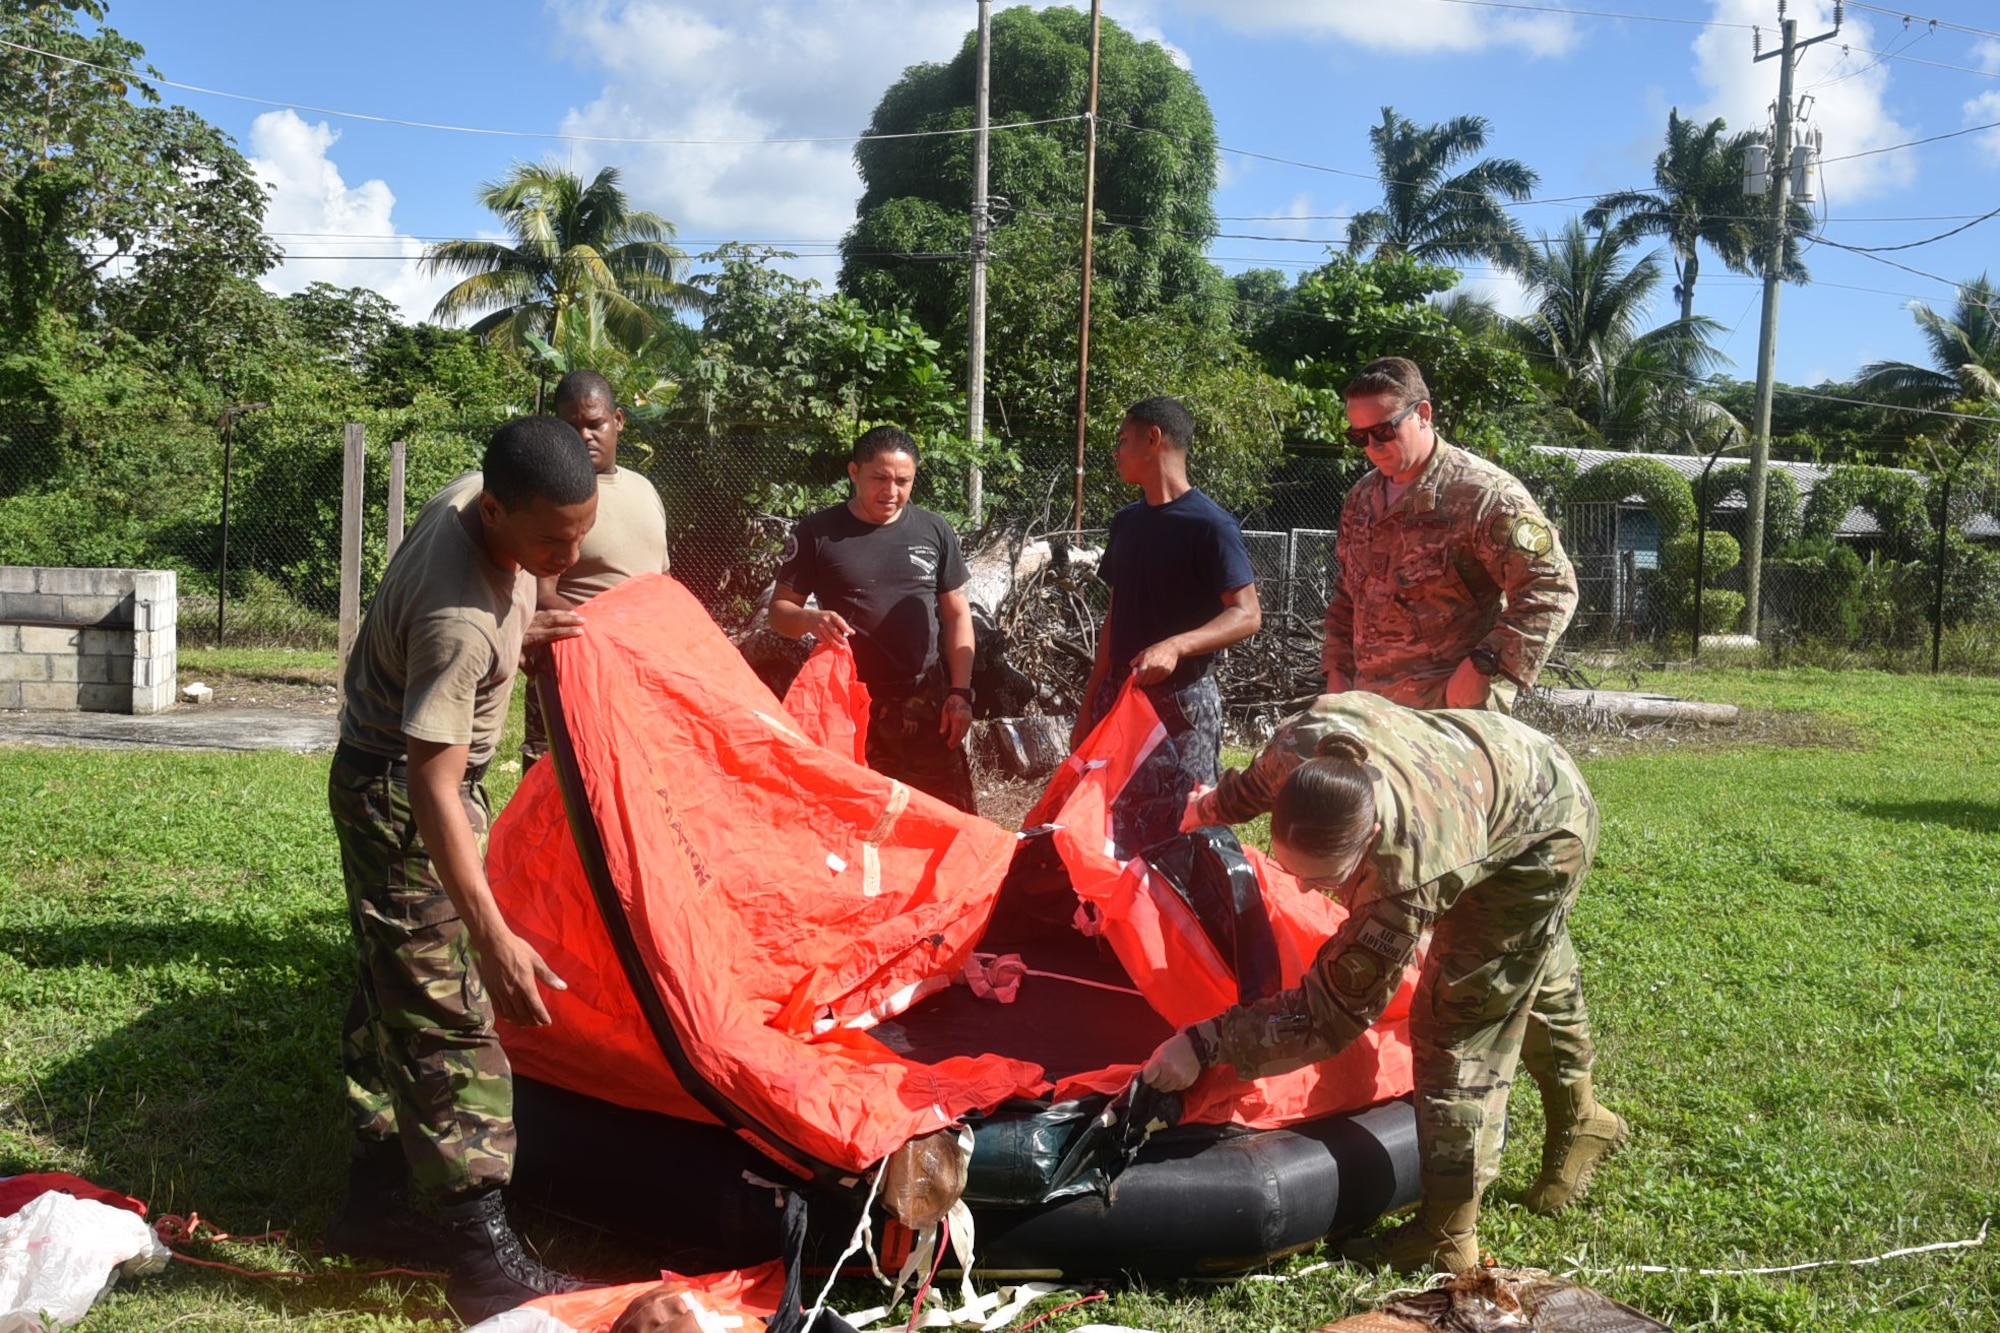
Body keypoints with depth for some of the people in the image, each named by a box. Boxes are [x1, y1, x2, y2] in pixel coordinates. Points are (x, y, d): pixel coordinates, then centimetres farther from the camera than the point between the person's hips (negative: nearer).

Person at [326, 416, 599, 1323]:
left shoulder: (470, 493, -9)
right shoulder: (459, 622, -35)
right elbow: (433, 791, -35)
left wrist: (517, 632, 1)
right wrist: (495, 939, -38)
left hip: (386, 773, 10)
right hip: (399, 794, -10)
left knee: (396, 992, 17)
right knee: (449, 1016, -7)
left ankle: (373, 1203, 29)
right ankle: (481, 1252, -2)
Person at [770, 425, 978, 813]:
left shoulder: (933, 531, 6)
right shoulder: (817, 533, 0)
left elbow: (957, 614, 10)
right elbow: (780, 610, 4)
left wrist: (960, 692, 1)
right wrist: (810, 619, -20)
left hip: (927, 705, 2)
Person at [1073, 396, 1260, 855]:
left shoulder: (1210, 525, -10)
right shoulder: (1126, 522, 12)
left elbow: (1247, 614, -16)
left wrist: (1175, 647, -31)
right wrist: (1089, 705, 15)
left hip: (1182, 702, -7)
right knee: (1112, 837, 7)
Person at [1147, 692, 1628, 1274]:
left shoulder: (1411, 873, -48)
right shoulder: (1301, 744, -34)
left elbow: (1334, 1008, -39)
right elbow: (1261, 778, -6)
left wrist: (1205, 1043, -39)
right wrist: (1210, 807, 12)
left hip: (1543, 834, -8)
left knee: (1459, 1020, -10)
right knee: (1538, 980, 28)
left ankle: (1449, 1238, 1)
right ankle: (1580, 1122, 52)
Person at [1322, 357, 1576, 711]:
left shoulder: (1482, 493, -11)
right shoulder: (1361, 499, 14)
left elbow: (1550, 586, -15)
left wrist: (1484, 668, -21)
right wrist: (1337, 669, 14)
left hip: (1454, 704, -7)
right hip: (1369, 702, 7)